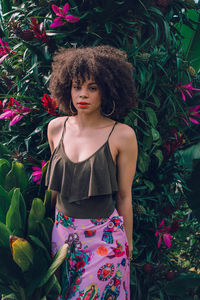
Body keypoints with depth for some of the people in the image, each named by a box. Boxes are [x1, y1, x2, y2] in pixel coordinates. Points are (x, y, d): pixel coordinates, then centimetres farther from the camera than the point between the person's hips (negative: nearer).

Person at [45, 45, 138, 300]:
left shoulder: (122, 135, -12)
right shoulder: (56, 128, 0)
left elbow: (124, 196, -5)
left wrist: (127, 243, 3)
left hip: (104, 237, -4)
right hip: (62, 231, 4)